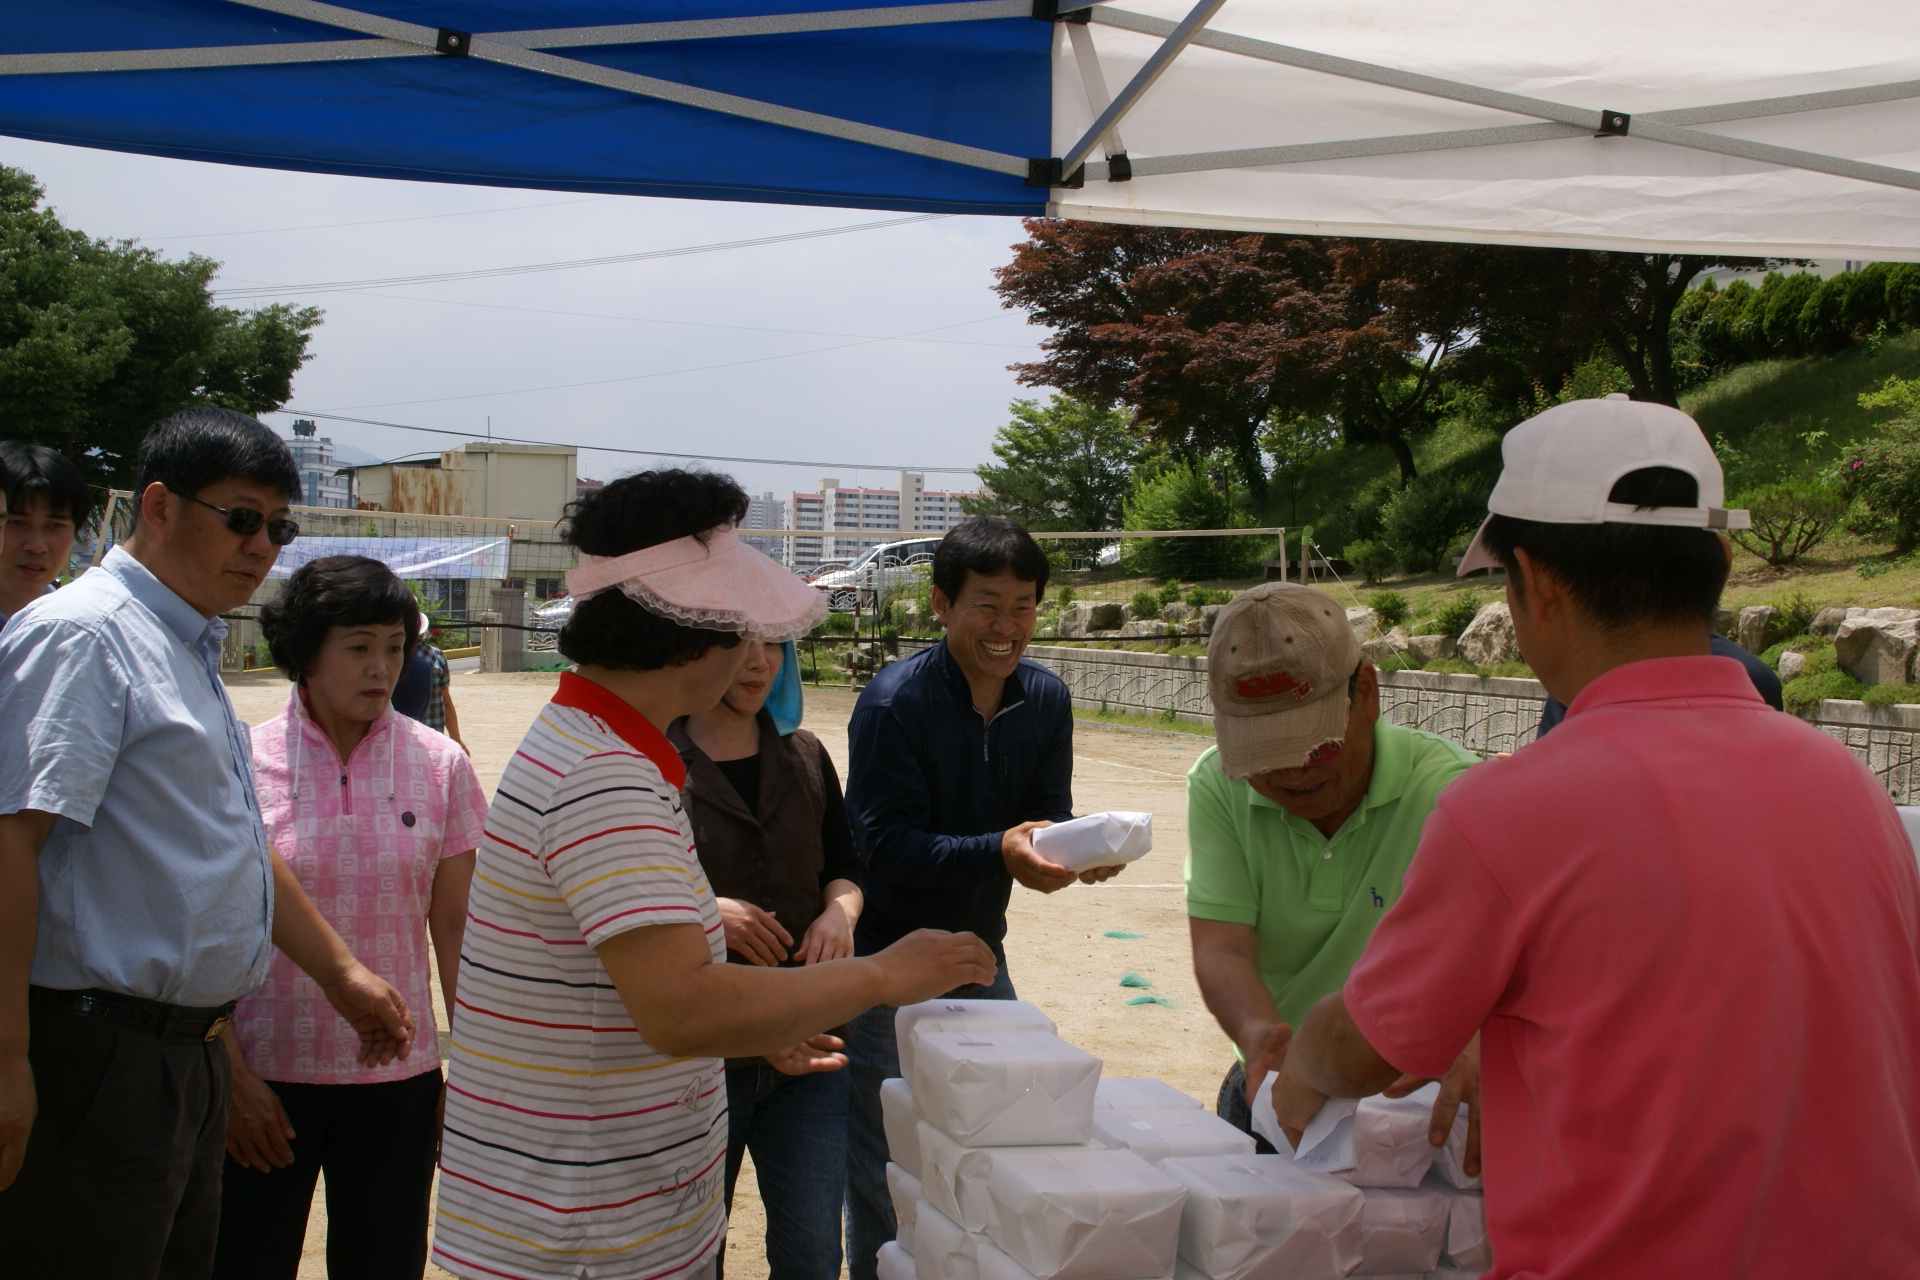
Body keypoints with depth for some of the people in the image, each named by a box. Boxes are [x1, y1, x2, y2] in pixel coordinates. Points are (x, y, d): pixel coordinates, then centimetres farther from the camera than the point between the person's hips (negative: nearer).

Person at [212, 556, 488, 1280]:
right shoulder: (243, 762, -4)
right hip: (266, 1076, -1)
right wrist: (231, 1074, -7)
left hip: (397, 1078, 1)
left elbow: (454, 927, 4)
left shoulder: (439, 765, 0)